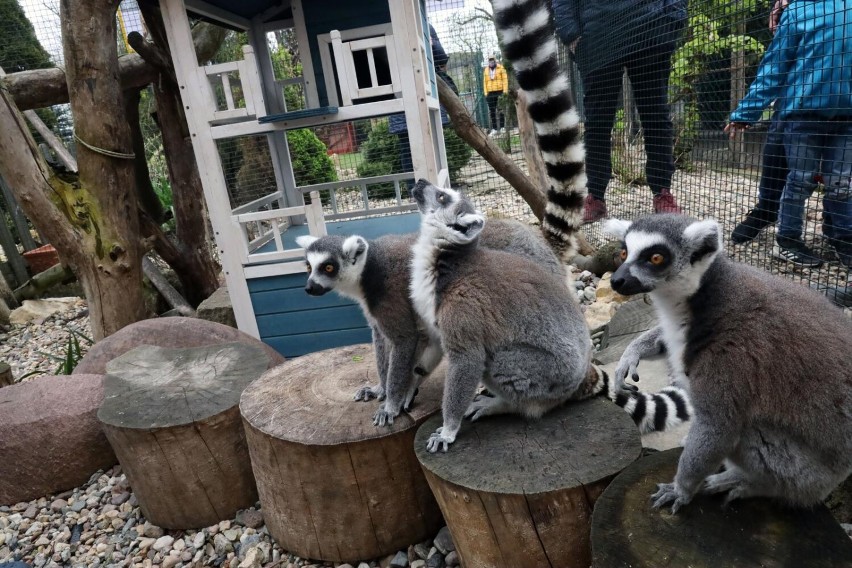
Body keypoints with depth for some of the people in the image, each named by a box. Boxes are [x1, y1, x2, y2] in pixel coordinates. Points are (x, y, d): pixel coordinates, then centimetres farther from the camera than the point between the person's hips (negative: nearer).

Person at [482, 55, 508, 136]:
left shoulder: (501, 68, 1)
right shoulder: (486, 70, 11)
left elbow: (505, 79, -3)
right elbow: (485, 82, 11)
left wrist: (505, 91, -10)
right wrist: (486, 93, 4)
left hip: (500, 91, -3)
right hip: (490, 93, 4)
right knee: (492, 111, 3)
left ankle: (502, 127, 6)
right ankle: (494, 129, 8)